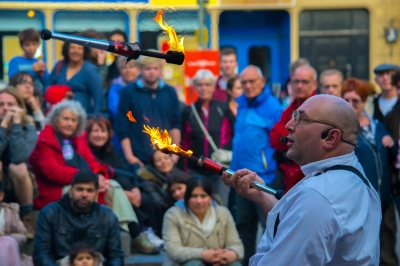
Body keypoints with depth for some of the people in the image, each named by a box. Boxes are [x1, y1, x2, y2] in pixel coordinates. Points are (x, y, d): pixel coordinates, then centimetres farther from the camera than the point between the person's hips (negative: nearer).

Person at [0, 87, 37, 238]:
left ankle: (27, 219, -16)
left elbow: (19, 157, -30)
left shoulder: (28, 130, -10)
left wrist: (17, 124, -26)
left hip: (21, 188, -1)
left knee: (18, 168, -31)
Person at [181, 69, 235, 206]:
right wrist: (184, 169, 6)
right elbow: (184, 142, 10)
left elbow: (234, 135, 6)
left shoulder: (223, 109, 2)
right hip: (195, 168, 2)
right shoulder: (189, 111, 7)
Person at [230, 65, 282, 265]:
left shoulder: (272, 108, -12)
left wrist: (271, 170, -17)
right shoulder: (242, 104, 11)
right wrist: (235, 168, 16)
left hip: (264, 178, -8)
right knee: (244, 225, 17)